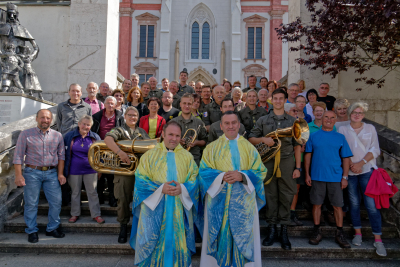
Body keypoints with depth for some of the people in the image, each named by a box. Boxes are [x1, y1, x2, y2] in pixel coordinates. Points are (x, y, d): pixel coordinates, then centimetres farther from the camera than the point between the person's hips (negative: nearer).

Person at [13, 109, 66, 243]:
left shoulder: (57, 136, 7)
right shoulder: (26, 134, 1)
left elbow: (61, 155, 8)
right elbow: (18, 156, -1)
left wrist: (60, 173, 2)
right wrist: (18, 175, -8)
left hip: (52, 173, 2)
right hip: (32, 173, -2)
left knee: (56, 202, 2)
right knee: (31, 204, 5)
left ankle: (52, 228, 20)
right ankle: (32, 231, 20)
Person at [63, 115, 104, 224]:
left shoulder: (95, 137, 0)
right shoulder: (69, 136, -2)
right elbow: (64, 152, 6)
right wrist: (65, 169, 5)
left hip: (90, 170, 0)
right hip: (74, 170, 0)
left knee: (93, 192, 5)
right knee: (75, 192, 13)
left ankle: (96, 214, 15)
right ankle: (75, 214, 27)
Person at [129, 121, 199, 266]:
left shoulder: (187, 156, 8)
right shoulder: (150, 155, 2)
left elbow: (194, 179, 3)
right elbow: (141, 180, -3)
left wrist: (182, 189, -16)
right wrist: (160, 189, -17)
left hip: (180, 209, 2)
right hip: (155, 208, -1)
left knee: (179, 243, 7)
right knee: (155, 244, 4)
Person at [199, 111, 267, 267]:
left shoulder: (249, 148, 7)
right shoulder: (212, 148, 6)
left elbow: (260, 172, 2)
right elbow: (204, 172, 0)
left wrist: (242, 176, -15)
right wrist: (221, 177, -16)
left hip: (243, 202, 1)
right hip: (218, 201, 0)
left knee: (242, 237, 4)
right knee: (220, 236, 5)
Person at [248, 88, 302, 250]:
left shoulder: (292, 121, 10)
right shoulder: (263, 120, 10)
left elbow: (297, 146, 8)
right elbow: (251, 139, 8)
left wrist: (298, 167, 1)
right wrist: (263, 139, -13)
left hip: (286, 162, 0)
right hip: (268, 162, 0)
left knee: (286, 196, 2)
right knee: (270, 196, 5)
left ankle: (284, 230, 13)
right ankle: (272, 228, 17)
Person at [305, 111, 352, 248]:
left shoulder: (340, 137, 6)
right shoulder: (313, 136, 5)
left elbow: (346, 158, 6)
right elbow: (308, 155, 6)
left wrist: (345, 177, -1)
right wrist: (307, 174, 1)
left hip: (335, 178, 0)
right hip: (317, 176, 0)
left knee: (337, 206, 5)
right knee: (316, 204, 6)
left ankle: (339, 234, 18)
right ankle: (317, 232, 19)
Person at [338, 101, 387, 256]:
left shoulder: (370, 128, 6)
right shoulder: (343, 130, 6)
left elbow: (375, 150, 1)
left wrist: (361, 163, -11)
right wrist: (351, 164, -10)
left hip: (367, 170, -1)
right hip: (350, 171, 1)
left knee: (371, 204, -6)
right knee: (354, 202, 6)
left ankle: (378, 239, 2)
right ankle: (358, 233, 20)